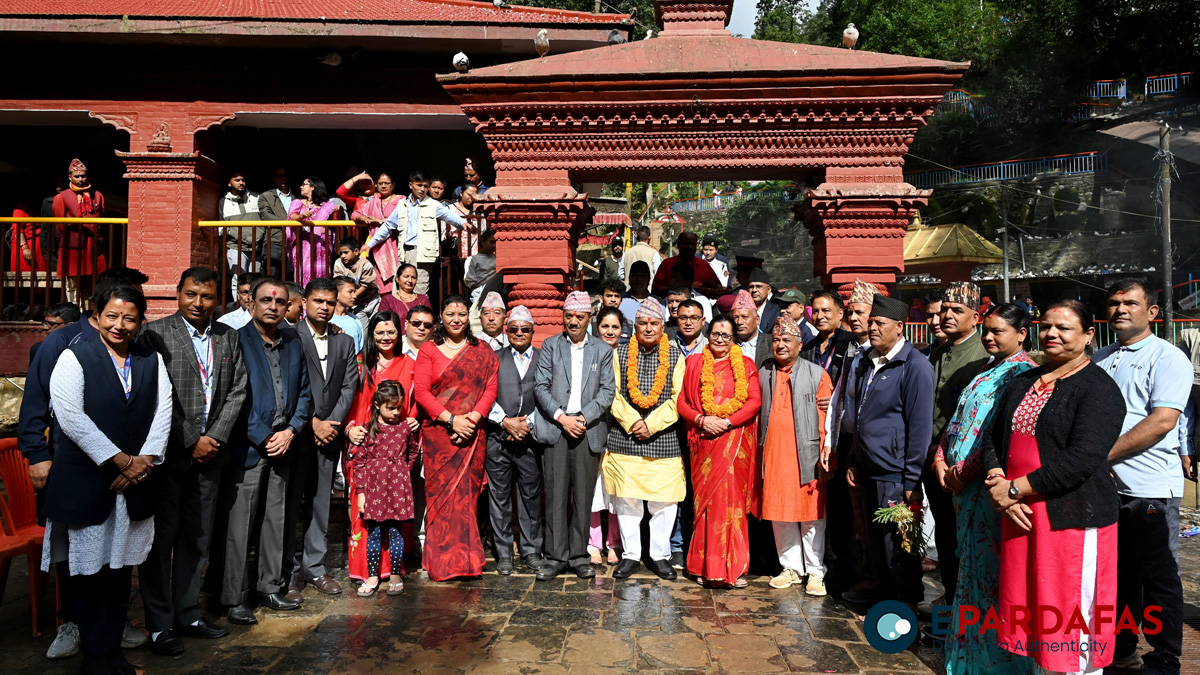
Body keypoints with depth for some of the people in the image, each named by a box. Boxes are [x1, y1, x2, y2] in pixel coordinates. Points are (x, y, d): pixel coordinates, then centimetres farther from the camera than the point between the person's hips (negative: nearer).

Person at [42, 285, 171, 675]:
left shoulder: (152, 360, 8)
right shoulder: (75, 357, -5)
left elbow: (162, 413, 4)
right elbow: (71, 417, -13)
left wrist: (144, 462, -7)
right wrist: (122, 461, -14)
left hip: (134, 482, 4)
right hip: (84, 482, -3)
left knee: (121, 568, 11)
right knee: (87, 569, 5)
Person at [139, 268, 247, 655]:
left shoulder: (228, 338, 9)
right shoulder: (156, 333, -6)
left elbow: (237, 391, 6)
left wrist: (216, 438, -6)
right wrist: (191, 442, -12)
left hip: (209, 452, 5)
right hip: (168, 454, -4)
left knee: (198, 537, 13)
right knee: (161, 538, 5)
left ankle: (188, 614, 26)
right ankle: (159, 626, 17)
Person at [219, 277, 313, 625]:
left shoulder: (293, 342, 10)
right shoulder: (236, 340, -6)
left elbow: (304, 391, 12)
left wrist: (291, 431, -2)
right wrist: (263, 439, -12)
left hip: (282, 444, 5)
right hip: (247, 448, -5)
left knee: (276, 520, 13)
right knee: (239, 525, 1)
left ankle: (271, 586, 26)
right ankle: (235, 598, 13)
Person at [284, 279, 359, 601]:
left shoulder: (345, 342, 13)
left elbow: (349, 387, 7)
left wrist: (331, 423, -6)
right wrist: (313, 423, -12)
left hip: (328, 433, 4)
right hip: (296, 433, -4)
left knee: (320, 503, 10)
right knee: (290, 504, 1)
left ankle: (314, 566, 19)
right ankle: (289, 571, 11)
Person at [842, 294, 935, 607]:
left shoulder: (915, 367, -13)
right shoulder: (866, 363, 12)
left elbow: (920, 426, -14)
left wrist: (911, 480, -14)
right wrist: (854, 461, 17)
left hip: (895, 474, -7)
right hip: (869, 470, 8)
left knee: (896, 540, 3)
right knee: (875, 534, 18)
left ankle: (907, 600, 19)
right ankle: (882, 585, 36)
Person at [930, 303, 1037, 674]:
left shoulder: (1024, 373, -11)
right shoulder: (984, 372, 17)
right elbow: (957, 421, 17)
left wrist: (964, 470, -17)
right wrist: (941, 459, 3)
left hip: (992, 487, -9)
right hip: (964, 487, 9)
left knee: (990, 569, 0)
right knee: (971, 566, 16)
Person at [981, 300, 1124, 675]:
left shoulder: (1099, 388, -8)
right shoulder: (1023, 382, 13)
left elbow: (1081, 460, -19)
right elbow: (992, 437, 9)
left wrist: (1015, 489, -16)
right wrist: (999, 490, -8)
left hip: (1073, 517, -6)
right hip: (1021, 516, 6)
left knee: (1073, 625, 4)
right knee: (1032, 614, 14)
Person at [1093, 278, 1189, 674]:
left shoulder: (1166, 357, -6)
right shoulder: (1100, 359, 14)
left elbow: (1162, 420, -16)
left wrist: (1103, 455, -19)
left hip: (1150, 489, -6)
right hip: (1105, 486, 6)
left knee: (1159, 580, 5)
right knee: (1117, 573, 16)